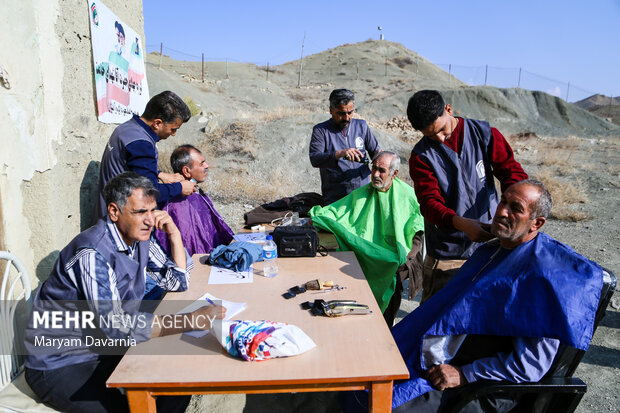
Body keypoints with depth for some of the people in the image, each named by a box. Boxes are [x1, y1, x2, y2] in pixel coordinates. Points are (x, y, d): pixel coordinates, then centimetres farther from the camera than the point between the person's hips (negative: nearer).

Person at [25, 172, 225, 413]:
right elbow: (117, 327, -33)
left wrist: (174, 233, -7)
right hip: (60, 364, -7)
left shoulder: (139, 238, -2)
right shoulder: (92, 253, -28)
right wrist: (190, 320, -33)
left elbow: (178, 282, 5)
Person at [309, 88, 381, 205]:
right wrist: (339, 154, -29)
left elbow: (374, 150, 18)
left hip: (363, 192, 3)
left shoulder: (361, 126, 14)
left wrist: (379, 154, -6)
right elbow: (314, 159, -14)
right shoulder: (320, 130, 1)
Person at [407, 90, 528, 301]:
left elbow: (511, 170, -4)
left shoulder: (484, 133, 0)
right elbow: (429, 203, -14)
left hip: (487, 241, 2)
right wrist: (462, 224, -33)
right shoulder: (421, 155, -6)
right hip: (446, 251, -1)